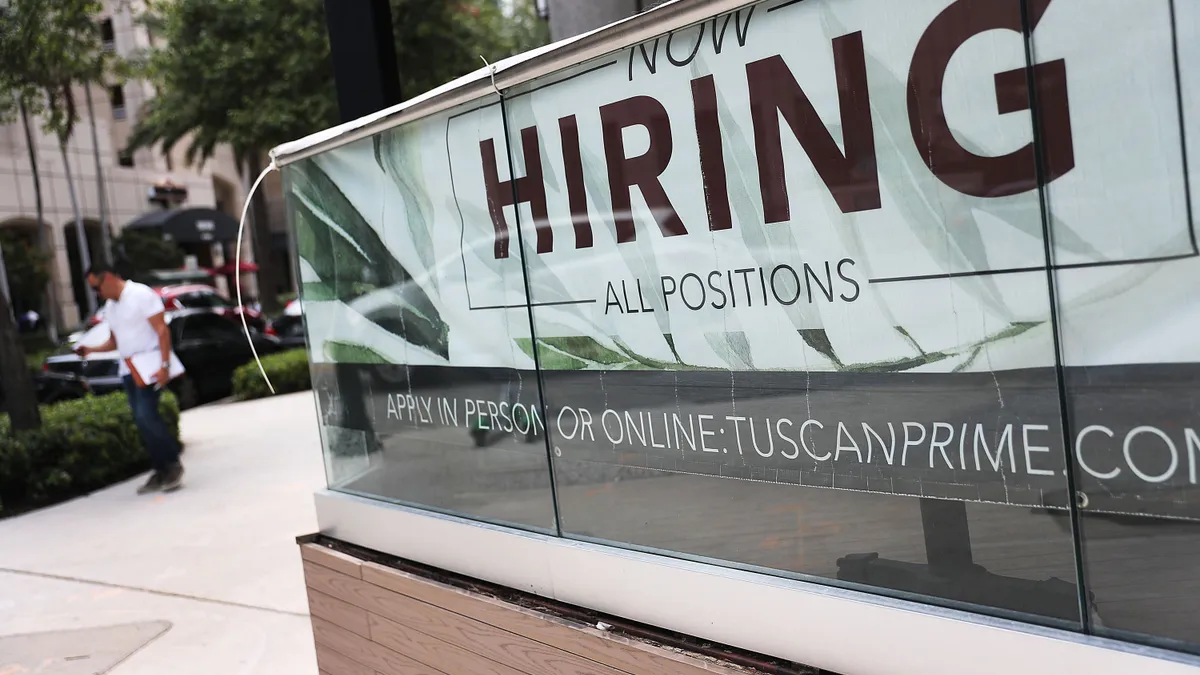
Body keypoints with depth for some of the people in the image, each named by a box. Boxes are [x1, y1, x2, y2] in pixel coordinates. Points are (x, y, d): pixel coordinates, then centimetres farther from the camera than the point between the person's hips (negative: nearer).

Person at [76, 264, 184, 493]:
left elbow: (162, 330, -15)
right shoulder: (109, 307, 15)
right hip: (128, 371, 8)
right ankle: (161, 470, 11)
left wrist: (164, 365, -23)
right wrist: (91, 349, 4)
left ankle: (172, 464, -5)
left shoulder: (141, 294, -9)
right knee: (143, 421, 6)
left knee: (146, 417, -16)